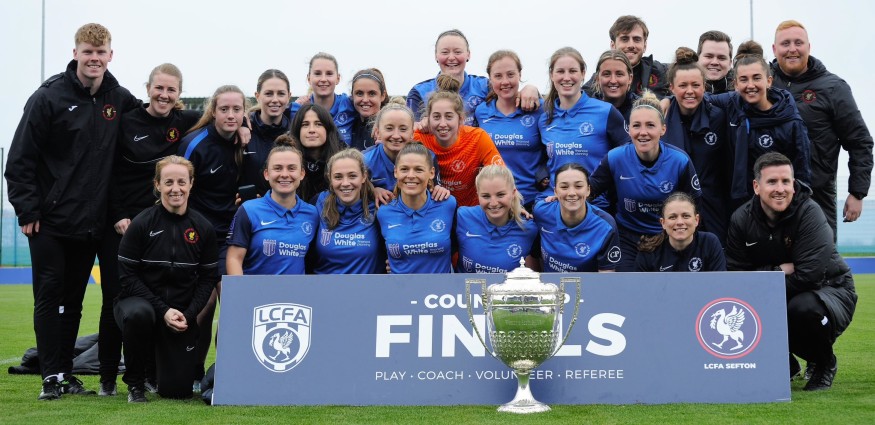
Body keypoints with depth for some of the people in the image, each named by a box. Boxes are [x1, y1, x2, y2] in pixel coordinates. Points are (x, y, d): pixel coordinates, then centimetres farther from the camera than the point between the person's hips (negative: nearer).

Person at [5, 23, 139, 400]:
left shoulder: (120, 100, 5)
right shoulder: (49, 97, -7)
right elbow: (20, 158, -7)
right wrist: (27, 210, -11)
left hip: (91, 223, 4)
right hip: (49, 221, -4)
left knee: (74, 299, 11)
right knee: (50, 295, 0)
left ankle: (66, 372, 19)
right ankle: (51, 376, 5)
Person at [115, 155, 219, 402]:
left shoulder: (203, 228, 0)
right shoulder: (142, 224, -8)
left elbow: (208, 278, 4)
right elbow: (127, 275, -9)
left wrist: (188, 315, -10)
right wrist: (162, 310, -17)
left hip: (182, 312, 2)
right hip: (141, 300, -2)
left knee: (177, 389, -7)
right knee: (138, 314, -41)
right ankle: (135, 382, -14)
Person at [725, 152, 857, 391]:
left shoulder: (809, 213, -20)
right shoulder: (741, 219, -8)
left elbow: (809, 275, -28)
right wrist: (779, 271, -21)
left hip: (830, 290, -4)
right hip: (777, 299, 4)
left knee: (803, 307, -37)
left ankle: (825, 364, -4)